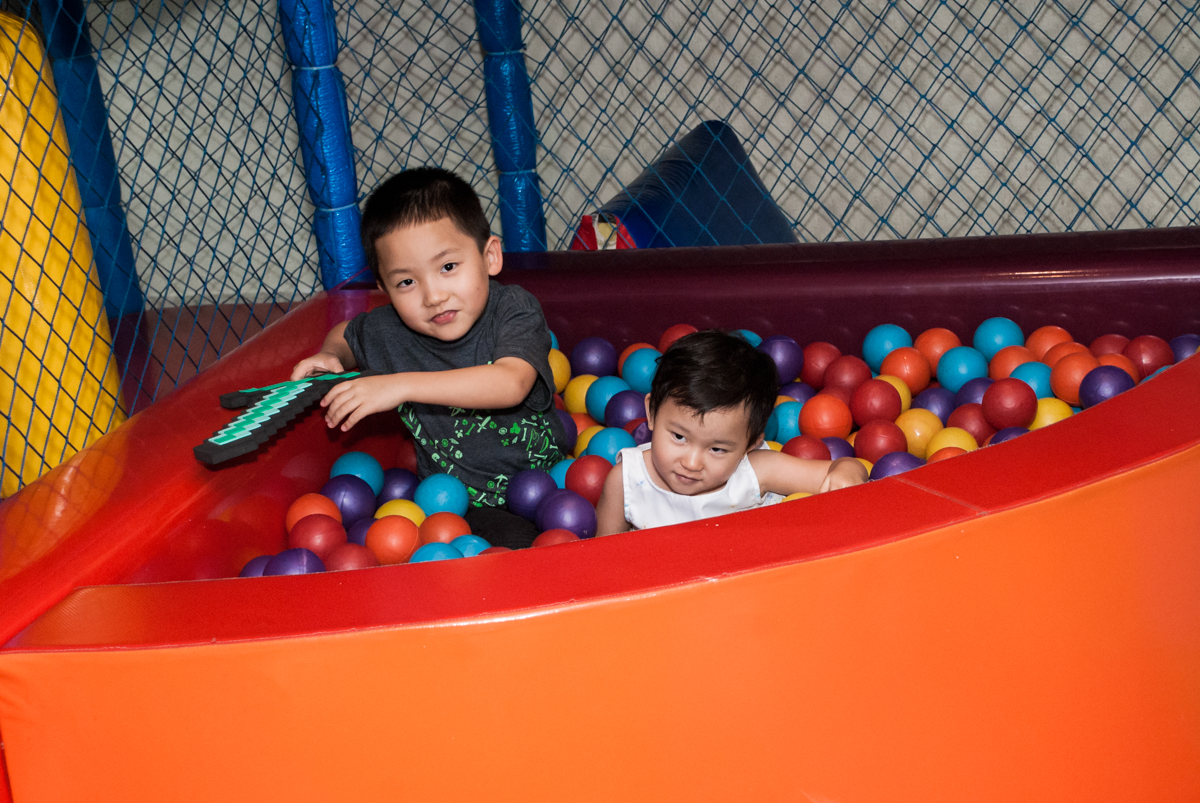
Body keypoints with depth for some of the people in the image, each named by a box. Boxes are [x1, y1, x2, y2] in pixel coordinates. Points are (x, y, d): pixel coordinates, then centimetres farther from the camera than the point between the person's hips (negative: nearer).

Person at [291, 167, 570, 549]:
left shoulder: (514, 310, -14)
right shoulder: (388, 331, -2)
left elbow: (511, 384, -34)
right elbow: (344, 333, 24)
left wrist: (402, 385, -36)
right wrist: (329, 356, -2)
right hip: (460, 501, 1)